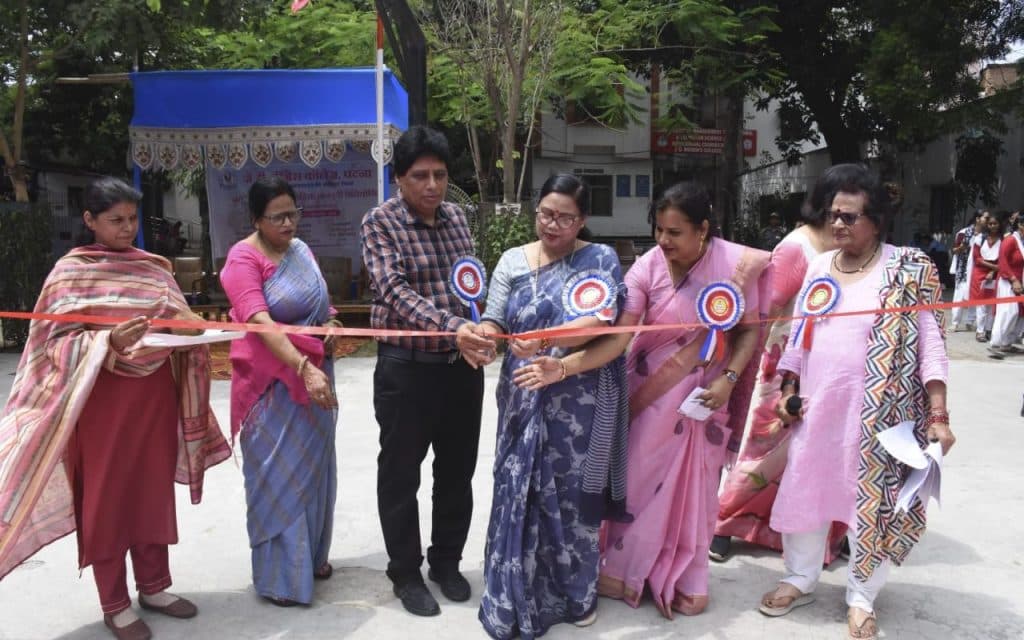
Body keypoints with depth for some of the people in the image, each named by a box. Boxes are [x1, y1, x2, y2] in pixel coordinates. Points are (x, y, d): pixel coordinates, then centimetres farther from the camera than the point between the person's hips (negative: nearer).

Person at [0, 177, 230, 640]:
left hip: (156, 395, 5)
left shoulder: (154, 267, 8)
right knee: (106, 498, 5)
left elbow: (179, 321, 12)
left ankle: (153, 586, 29)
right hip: (103, 398, -4)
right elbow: (59, 341, -10)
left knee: (154, 490, 13)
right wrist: (108, 342, -27)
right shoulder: (71, 271, -5)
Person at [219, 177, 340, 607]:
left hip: (314, 373, 7)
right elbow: (260, 323, -27)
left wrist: (331, 324, -3)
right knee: (278, 473, 2)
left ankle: (311, 554, 34)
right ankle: (280, 574, 17)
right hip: (273, 380, -7)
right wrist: (305, 368, -38)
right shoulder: (244, 259, -14)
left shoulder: (301, 249, 7)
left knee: (312, 467, 16)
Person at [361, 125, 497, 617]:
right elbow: (395, 290, -23)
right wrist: (451, 327, -36)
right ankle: (405, 572, 27)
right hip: (407, 367, -5)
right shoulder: (380, 222, -9)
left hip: (462, 365, 5)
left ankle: (446, 561, 34)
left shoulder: (456, 217, 8)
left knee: (457, 471, 15)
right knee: (401, 474, 9)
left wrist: (477, 333, 2)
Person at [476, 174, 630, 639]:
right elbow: (495, 321, 3)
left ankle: (576, 592, 28)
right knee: (520, 492, 5)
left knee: (572, 493, 6)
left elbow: (599, 321, -15)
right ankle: (519, 595, 22)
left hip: (578, 401, -2)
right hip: (524, 400, 3)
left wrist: (544, 341, -29)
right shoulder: (513, 261, 9)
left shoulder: (600, 259, -1)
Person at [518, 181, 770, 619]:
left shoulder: (736, 263, -15)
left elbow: (750, 329, -3)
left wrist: (728, 379, -15)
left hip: (703, 392, 0)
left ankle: (686, 579, 29)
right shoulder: (647, 267, -17)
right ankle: (624, 572, 28)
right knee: (639, 476, 9)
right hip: (650, 389, 0)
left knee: (693, 483, 11)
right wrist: (563, 366, -37)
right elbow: (618, 336, -24)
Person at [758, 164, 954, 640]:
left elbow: (930, 344, -8)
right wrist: (787, 392, 5)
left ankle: (861, 598, 26)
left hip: (876, 412, -4)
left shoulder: (909, 270, -6)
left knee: (870, 499, 6)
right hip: (816, 406, 4)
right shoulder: (819, 266, 7)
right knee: (804, 490, 13)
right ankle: (800, 580, 33)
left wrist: (938, 414, -14)